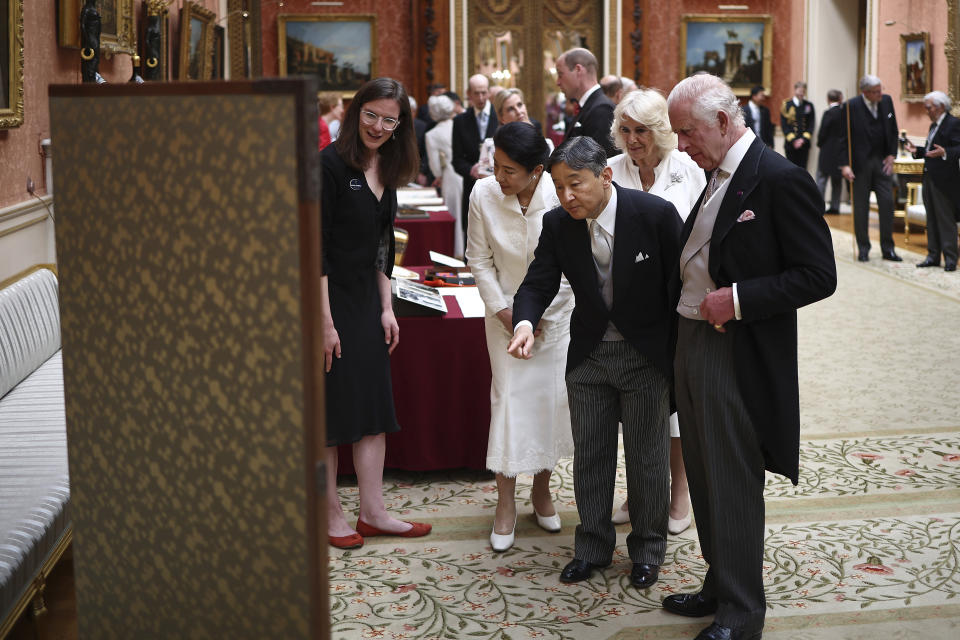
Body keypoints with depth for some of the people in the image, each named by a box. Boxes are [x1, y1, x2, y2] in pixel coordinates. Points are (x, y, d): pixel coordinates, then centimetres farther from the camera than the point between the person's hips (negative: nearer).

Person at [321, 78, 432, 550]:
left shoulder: (386, 170, 9)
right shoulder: (331, 164, -15)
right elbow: (315, 248, -18)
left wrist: (386, 308, 9)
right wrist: (325, 321, -20)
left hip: (367, 301, 8)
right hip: (329, 298, -8)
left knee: (372, 405, 9)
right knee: (329, 408, 2)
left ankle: (372, 512, 18)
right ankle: (330, 514, 14)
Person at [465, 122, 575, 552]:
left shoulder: (560, 197, -17)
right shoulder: (483, 194, -13)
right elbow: (480, 260, -2)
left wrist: (539, 316, -11)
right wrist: (502, 310, -8)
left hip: (556, 312, 0)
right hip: (506, 311, 0)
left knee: (554, 396, 2)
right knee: (509, 399, -3)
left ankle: (542, 488, 23)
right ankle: (505, 504, 6)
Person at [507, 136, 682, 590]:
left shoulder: (656, 214, -20)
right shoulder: (557, 224, -9)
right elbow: (538, 283, -6)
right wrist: (525, 322, -28)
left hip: (647, 354, -3)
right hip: (588, 354, 3)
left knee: (648, 455, 9)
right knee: (589, 454, 13)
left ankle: (647, 549, 28)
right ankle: (593, 547, 30)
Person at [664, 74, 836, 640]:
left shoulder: (781, 180, -16)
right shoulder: (718, 176, 11)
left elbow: (818, 276, -17)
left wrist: (737, 299, -21)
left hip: (740, 357, -9)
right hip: (693, 345, 9)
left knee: (734, 486, 0)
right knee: (705, 479, 18)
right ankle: (720, 587, 33)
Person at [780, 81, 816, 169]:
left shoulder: (809, 105, 8)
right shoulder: (786, 105, 1)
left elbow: (812, 124, 5)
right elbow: (784, 125, -3)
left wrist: (804, 139, -9)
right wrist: (793, 140, -10)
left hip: (804, 143, 2)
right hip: (790, 144, -2)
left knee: (802, 169, 0)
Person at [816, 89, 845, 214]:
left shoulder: (829, 113, -15)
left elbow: (822, 133, -12)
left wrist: (819, 143, 5)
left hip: (828, 152, -5)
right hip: (841, 151, 6)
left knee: (821, 178, 0)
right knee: (837, 180, 12)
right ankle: (835, 206, 13)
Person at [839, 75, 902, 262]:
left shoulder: (886, 101, 4)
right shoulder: (851, 107, -11)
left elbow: (893, 130, 14)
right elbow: (843, 137, -10)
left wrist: (891, 155, 4)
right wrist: (844, 165, -16)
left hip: (882, 162, 4)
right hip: (861, 162, -4)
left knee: (887, 203, 1)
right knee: (861, 206, 3)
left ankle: (887, 249, 9)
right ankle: (863, 249, 14)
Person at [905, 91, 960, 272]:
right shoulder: (934, 125, 18)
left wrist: (944, 153, -35)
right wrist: (917, 150, 9)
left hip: (944, 181, -9)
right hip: (929, 178, 9)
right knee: (932, 219, 13)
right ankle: (933, 255, 20)